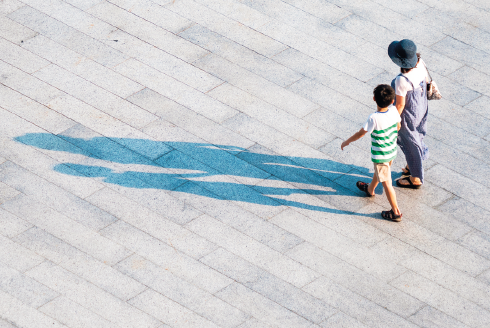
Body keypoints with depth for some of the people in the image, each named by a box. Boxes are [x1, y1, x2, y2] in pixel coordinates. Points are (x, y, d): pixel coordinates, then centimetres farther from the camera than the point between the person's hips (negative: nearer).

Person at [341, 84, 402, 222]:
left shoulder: (374, 118, -32)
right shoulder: (394, 111, -15)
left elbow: (360, 134, -20)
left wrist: (347, 142, -3)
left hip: (380, 156, -7)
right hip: (392, 151, 7)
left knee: (386, 183, 7)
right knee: (378, 172, 33)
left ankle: (396, 212, 16)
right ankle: (370, 189, 60)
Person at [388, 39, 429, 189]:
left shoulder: (402, 81, -40)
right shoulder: (421, 64, -19)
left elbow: (400, 105, -27)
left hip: (408, 115, -7)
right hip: (421, 108, 7)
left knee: (410, 144, 17)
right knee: (416, 136, 31)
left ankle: (415, 179, 38)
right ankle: (412, 166, 56)